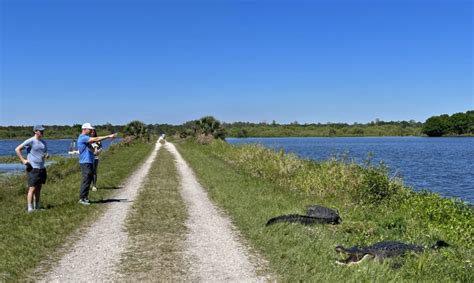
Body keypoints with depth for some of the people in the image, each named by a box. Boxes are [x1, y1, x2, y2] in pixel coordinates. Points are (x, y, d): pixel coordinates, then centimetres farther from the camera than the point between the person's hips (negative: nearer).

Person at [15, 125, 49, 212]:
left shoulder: (43, 142, 14)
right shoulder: (30, 141, -8)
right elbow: (17, 149, -9)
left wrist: (46, 156, 1)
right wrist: (23, 160, -12)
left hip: (42, 168, 7)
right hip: (33, 168, -7)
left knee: (39, 188, 10)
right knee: (32, 188, -8)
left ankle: (37, 207, 17)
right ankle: (29, 208, -6)